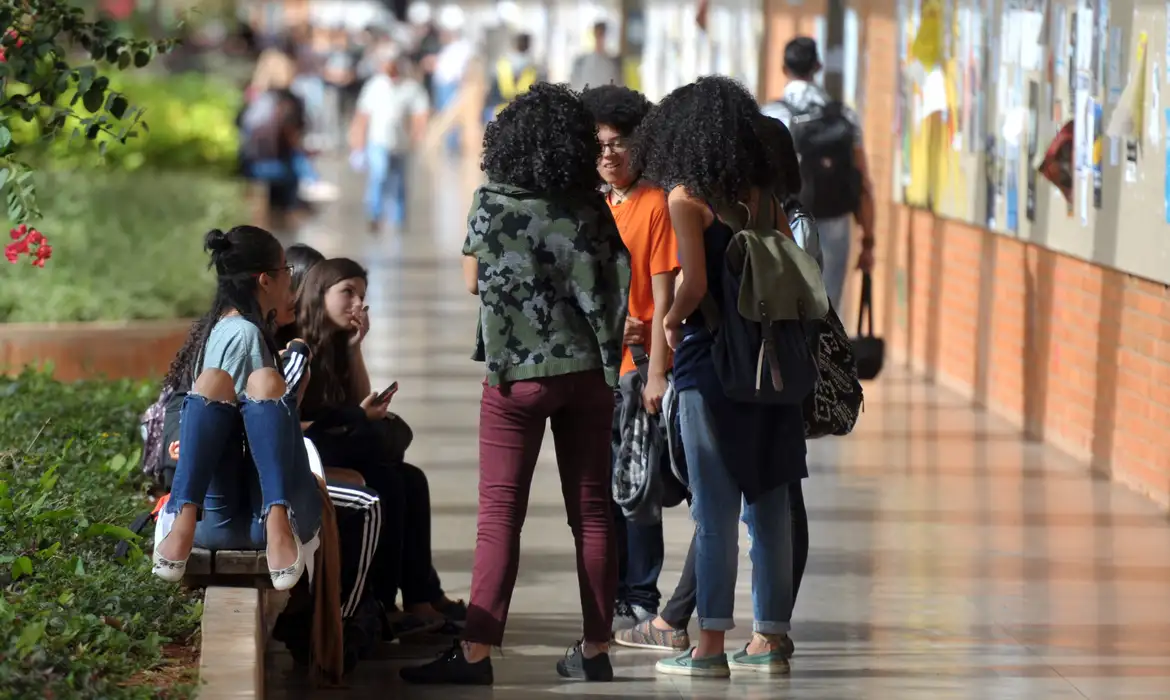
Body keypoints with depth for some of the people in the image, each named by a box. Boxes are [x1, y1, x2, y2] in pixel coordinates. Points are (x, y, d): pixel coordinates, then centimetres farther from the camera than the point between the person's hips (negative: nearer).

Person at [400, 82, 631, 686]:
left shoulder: (492, 203, -7)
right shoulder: (591, 209, 1)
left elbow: (472, 280, 3)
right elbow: (615, 287, 3)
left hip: (517, 372, -3)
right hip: (586, 370, 3)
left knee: (500, 516, -3)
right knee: (591, 512, 8)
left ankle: (476, 653, -8)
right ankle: (595, 649, 12)